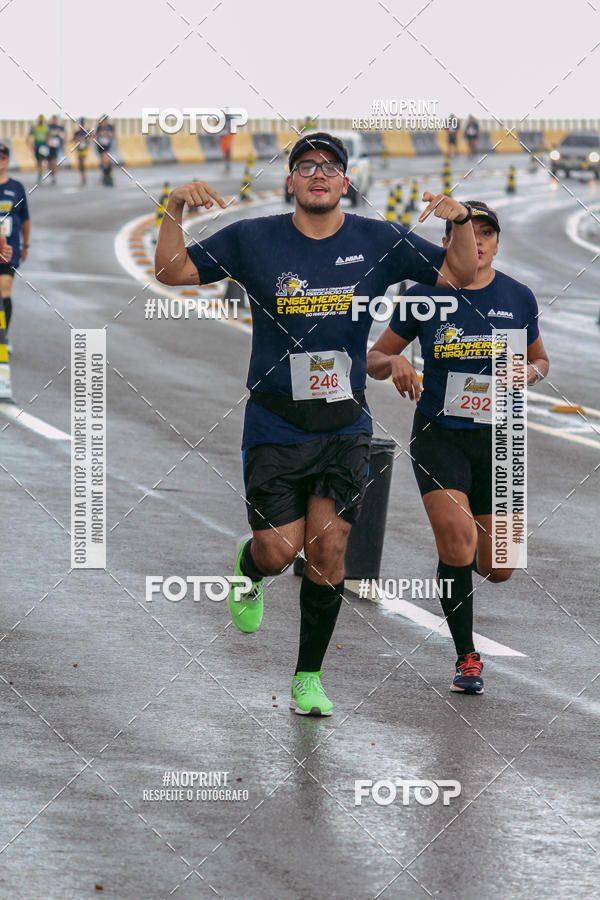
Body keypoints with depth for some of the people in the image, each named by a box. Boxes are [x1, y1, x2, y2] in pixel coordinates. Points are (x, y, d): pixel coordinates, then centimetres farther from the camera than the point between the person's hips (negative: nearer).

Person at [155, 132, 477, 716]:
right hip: (275, 423, -1)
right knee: (279, 551, -6)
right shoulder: (252, 240, -2)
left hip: (345, 426, 1)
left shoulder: (378, 242, 2)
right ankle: (247, 569, 33)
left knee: (328, 551, -3)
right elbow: (172, 272, 0)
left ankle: (308, 678, 11)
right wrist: (175, 210, -17)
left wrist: (461, 221, -11)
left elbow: (460, 274, 8)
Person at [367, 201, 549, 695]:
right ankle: (467, 658, -7)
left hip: (497, 437, 2)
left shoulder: (518, 298, 1)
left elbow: (540, 359, 16)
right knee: (457, 540, -22)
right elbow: (374, 358, 5)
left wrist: (530, 372, -7)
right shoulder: (423, 296, -4)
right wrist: (395, 362, -18)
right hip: (439, 435, -2)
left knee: (497, 568, 2)